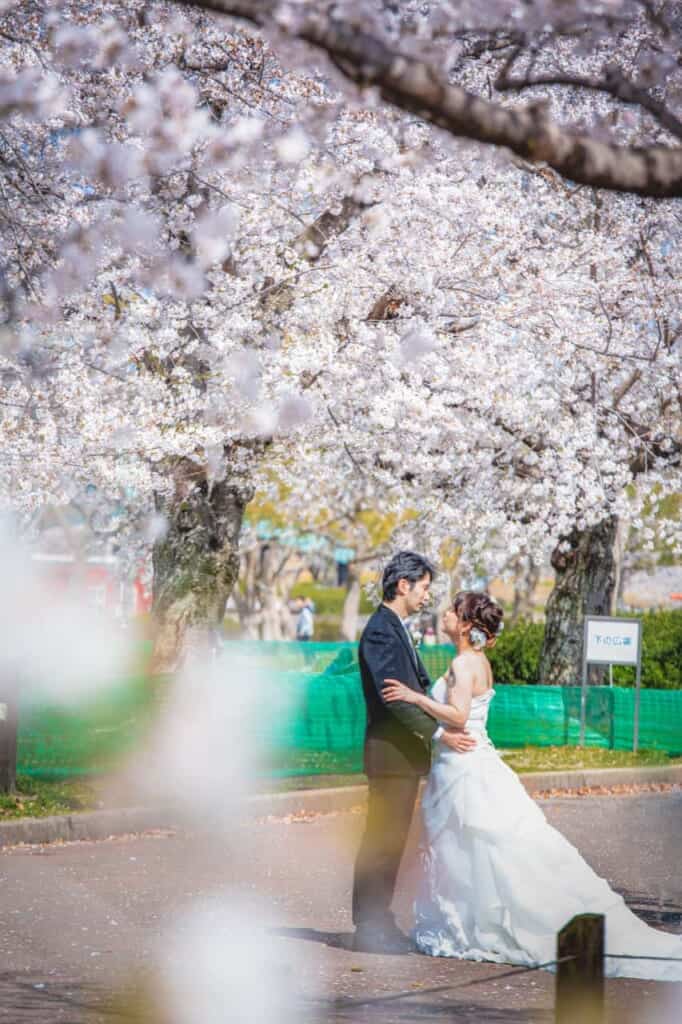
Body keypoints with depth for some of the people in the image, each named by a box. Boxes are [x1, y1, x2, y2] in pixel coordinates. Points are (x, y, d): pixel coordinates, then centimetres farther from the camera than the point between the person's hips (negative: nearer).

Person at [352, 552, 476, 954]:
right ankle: (371, 928, -3)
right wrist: (439, 732, -21)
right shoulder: (380, 631, -14)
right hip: (391, 751, -10)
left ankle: (377, 922, 17)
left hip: (405, 751, 10)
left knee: (391, 841, 12)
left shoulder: (397, 629, 18)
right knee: (382, 841, -6)